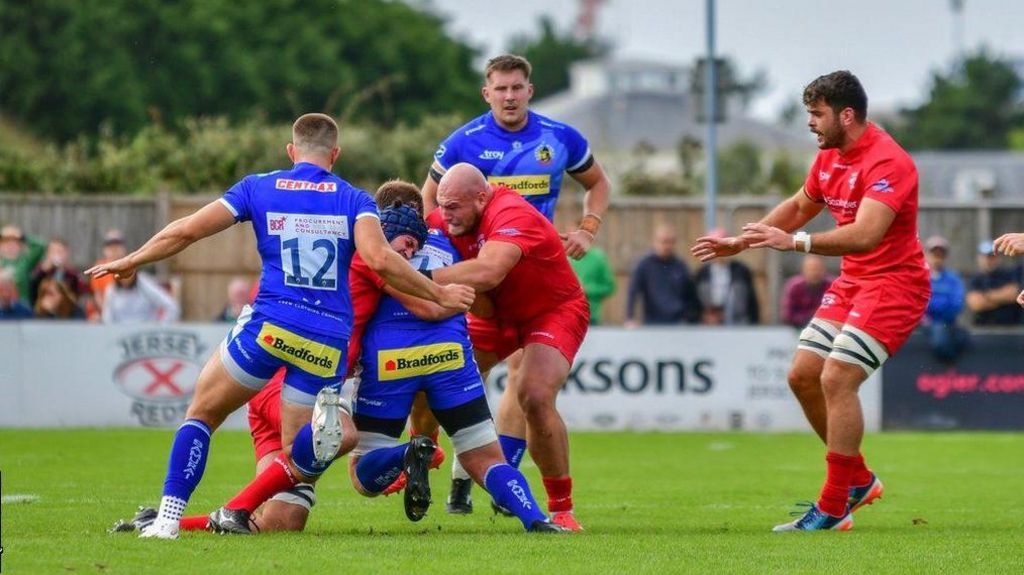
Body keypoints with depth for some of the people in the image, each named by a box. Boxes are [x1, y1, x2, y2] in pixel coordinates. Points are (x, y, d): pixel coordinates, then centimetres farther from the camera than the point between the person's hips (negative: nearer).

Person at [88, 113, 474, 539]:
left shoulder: (259, 188, 9)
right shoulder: (354, 200, 8)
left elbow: (185, 231, 6)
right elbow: (379, 259, -9)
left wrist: (130, 261, 20)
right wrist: (439, 295, 2)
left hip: (270, 327, -1)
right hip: (330, 341, 1)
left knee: (202, 412, 17)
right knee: (296, 458, 14)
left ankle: (168, 517, -1)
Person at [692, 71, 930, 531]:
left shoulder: (886, 162, -22)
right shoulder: (829, 156, 7)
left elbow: (865, 234, -34)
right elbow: (800, 207, 26)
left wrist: (794, 242, -41)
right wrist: (740, 243, 23)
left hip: (894, 282, -10)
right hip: (852, 282, 10)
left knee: (836, 379, -19)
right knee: (802, 376, 6)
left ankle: (833, 509, -12)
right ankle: (858, 480, 21)